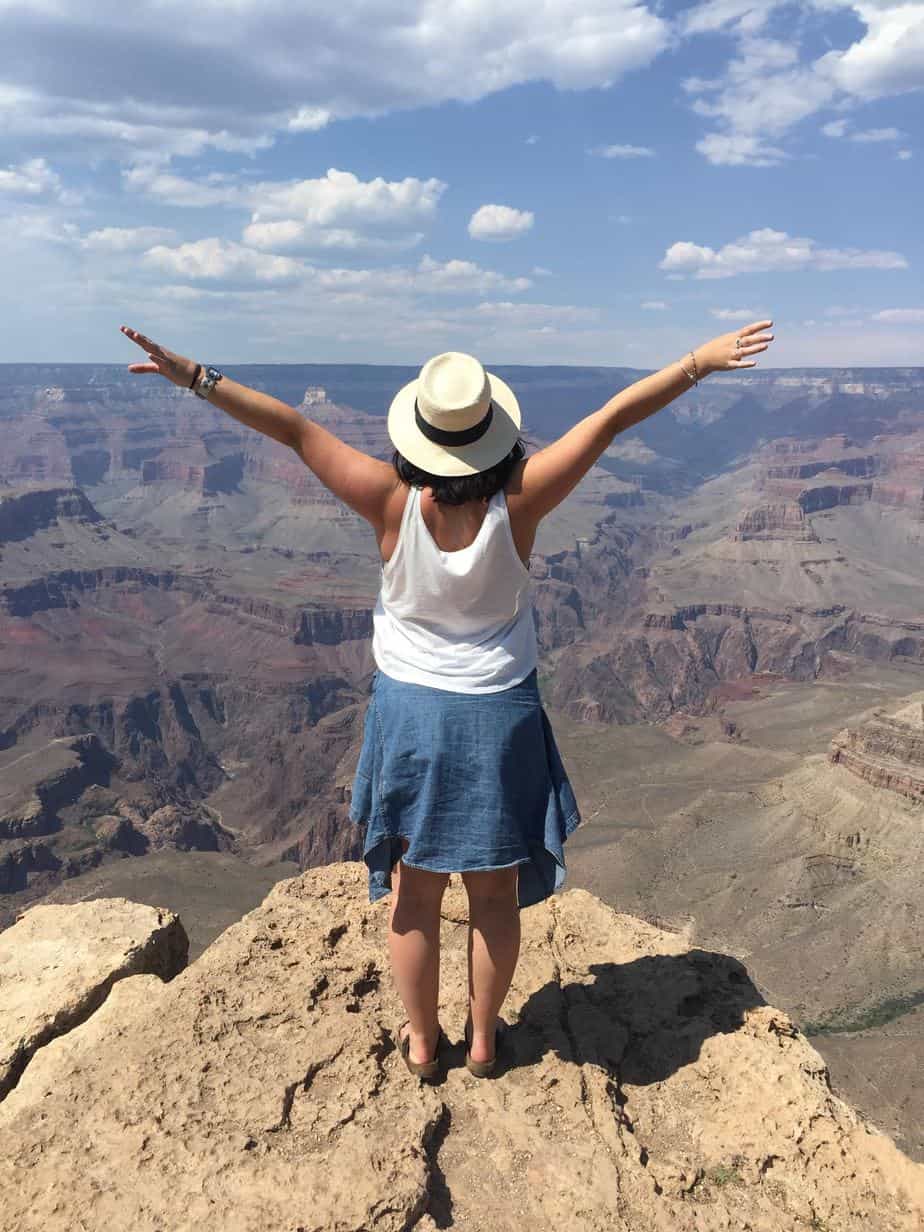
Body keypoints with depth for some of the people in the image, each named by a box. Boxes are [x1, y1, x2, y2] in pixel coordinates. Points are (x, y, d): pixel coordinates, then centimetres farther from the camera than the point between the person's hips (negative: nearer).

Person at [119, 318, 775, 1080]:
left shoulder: (395, 502, -18)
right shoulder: (519, 501, -18)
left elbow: (295, 430, -15)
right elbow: (612, 418, -13)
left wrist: (198, 378, -8)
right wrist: (700, 361, -6)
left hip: (409, 710, 0)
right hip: (500, 716, 0)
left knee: (414, 891, 18)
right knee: (494, 891, 18)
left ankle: (422, 1041, 36)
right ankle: (484, 1038, 37)